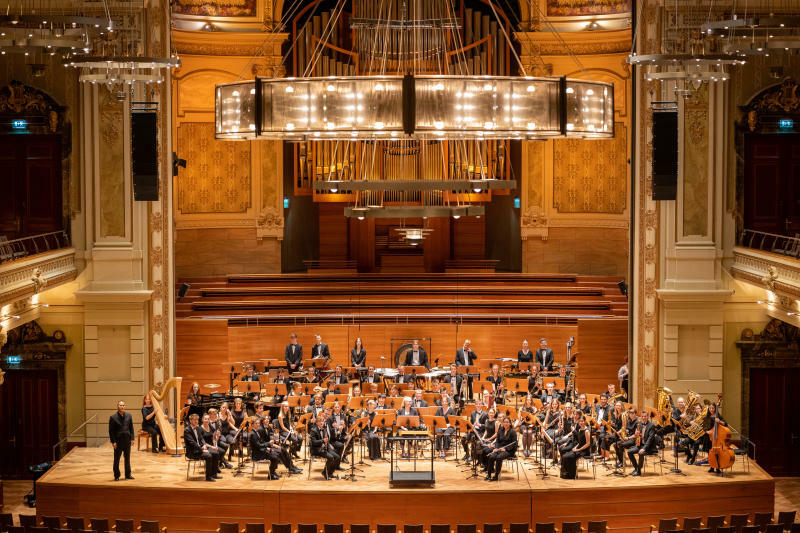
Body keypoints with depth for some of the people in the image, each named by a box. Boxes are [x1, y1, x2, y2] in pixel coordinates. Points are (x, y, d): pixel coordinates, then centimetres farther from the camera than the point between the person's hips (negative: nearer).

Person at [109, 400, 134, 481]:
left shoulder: (128, 416, 4)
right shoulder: (113, 417, -8)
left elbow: (131, 428, 8)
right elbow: (111, 431, -7)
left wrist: (132, 438, 1)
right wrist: (113, 441, -12)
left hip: (127, 441, 4)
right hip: (118, 441, -4)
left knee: (127, 458, 12)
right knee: (116, 459, 5)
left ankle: (128, 474, 23)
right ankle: (116, 476, 14)